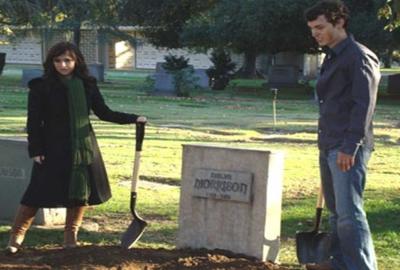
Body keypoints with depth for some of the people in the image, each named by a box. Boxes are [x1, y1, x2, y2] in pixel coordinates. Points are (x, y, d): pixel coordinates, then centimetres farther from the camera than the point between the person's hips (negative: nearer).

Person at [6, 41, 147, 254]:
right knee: (39, 192, -5)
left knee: (81, 192, 6)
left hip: (83, 147, 4)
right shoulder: (41, 87, -5)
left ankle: (71, 236, 21)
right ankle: (16, 236, 5)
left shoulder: (87, 85, 5)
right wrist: (35, 150, -10)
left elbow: (103, 112, 11)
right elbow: (34, 121, -4)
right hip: (53, 149, -4)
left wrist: (134, 119, 5)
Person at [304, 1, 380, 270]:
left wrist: (350, 147, -22)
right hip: (329, 146, 9)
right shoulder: (331, 58, 19)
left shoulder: (359, 57, -10)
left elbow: (364, 105, -17)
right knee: (336, 210, 13)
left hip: (348, 148, -9)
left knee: (349, 212, -13)